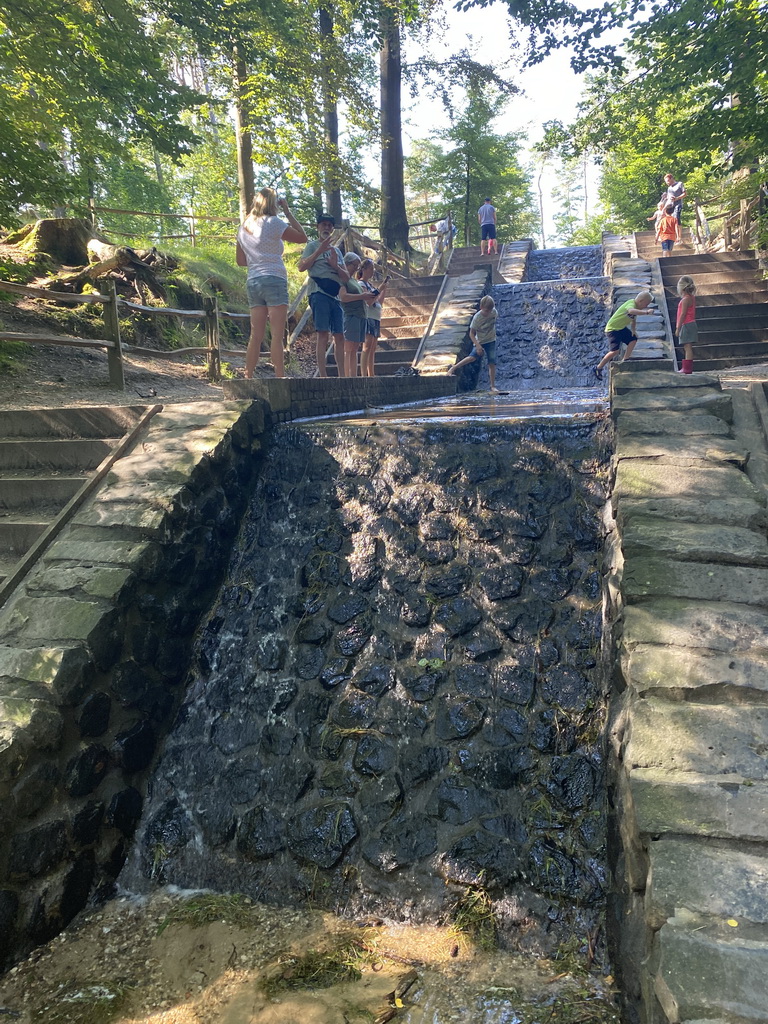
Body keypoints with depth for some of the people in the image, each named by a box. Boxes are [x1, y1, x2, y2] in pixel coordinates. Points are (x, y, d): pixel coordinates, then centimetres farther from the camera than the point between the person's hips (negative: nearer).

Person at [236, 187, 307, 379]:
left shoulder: (244, 227, 16)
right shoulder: (273, 223, -4)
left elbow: (241, 261, 20)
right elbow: (303, 237, 0)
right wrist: (288, 212, 5)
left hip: (253, 282, 7)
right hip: (274, 280, -7)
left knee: (256, 336, 7)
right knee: (277, 335, -10)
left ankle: (248, 377, 6)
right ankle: (280, 377, -14)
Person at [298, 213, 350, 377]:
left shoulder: (337, 251, 25)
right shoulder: (313, 246, 10)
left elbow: (346, 278, 19)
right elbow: (302, 267, -7)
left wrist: (335, 265, -1)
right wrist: (320, 250, -11)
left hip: (335, 296, 6)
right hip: (319, 294, -6)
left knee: (339, 336, 2)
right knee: (323, 333, -13)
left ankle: (342, 375, 3)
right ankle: (323, 375, -17)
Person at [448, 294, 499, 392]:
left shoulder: (494, 312, -11)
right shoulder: (477, 318, -22)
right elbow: (471, 333, -18)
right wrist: (478, 346, -30)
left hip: (491, 341, 3)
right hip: (480, 342, -3)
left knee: (492, 363, -7)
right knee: (473, 357, -27)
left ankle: (493, 386, -1)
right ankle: (455, 368, -8)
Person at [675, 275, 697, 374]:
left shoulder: (685, 299, -15)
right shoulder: (691, 297, 14)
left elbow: (683, 314, -18)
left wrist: (678, 328, -17)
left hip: (687, 325, -10)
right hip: (690, 324, 10)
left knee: (687, 347, -10)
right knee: (686, 347, 13)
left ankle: (687, 368, -10)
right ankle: (686, 367, 18)